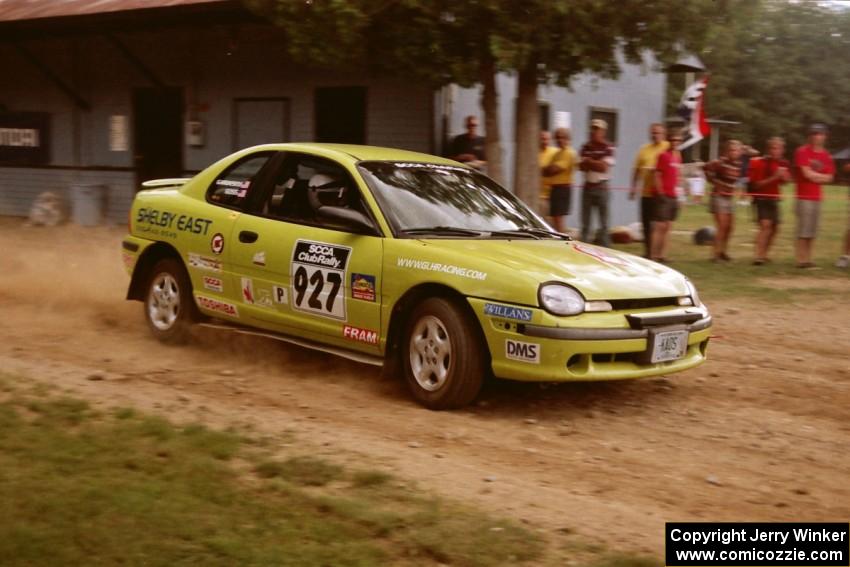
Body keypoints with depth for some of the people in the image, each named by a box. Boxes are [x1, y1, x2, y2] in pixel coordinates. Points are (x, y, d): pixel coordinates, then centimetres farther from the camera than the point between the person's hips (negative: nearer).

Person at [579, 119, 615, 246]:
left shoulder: (608, 148, -5)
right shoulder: (586, 147, 10)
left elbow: (604, 167, -14)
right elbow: (581, 166, 3)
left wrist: (588, 161, -5)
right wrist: (596, 164, -12)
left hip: (601, 186, -5)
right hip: (587, 186, 5)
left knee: (603, 222, -1)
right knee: (585, 222, 6)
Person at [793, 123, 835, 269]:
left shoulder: (826, 155, 12)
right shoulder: (802, 152, -6)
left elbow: (829, 178, 8)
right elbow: (807, 174, -13)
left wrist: (814, 176, -5)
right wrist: (822, 176, 1)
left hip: (817, 197, 6)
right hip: (804, 197, -6)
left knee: (813, 231, 7)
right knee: (804, 230, -7)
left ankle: (808, 259, 12)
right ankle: (801, 260, -3)